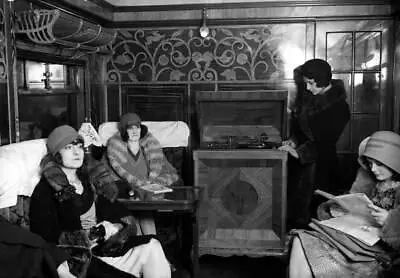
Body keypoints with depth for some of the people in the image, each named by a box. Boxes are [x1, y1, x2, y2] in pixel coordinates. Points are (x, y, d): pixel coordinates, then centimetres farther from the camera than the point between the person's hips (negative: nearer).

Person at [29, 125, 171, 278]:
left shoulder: (84, 178, 13)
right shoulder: (45, 191, -8)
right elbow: (49, 237, -12)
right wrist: (89, 237, -20)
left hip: (104, 244, 7)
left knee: (152, 246, -14)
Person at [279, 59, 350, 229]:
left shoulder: (338, 106, -14)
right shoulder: (310, 97, 8)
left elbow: (324, 140, -18)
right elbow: (298, 122, 17)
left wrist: (299, 152, -23)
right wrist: (293, 140, -1)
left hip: (320, 162, -7)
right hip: (300, 160, 7)